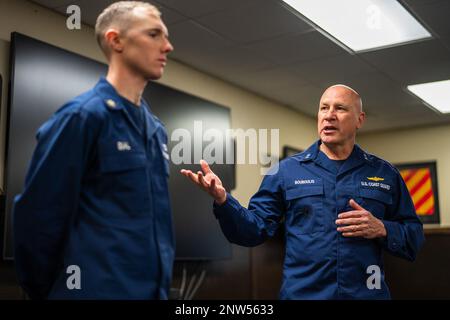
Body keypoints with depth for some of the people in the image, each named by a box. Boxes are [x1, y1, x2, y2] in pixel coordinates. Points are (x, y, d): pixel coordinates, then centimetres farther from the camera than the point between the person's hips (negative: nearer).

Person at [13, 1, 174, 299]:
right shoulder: (82, 115, -14)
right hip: (100, 289, -7)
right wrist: (46, 289, -3)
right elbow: (37, 216, -13)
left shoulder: (157, 129, 10)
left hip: (153, 290, 8)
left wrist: (161, 283, 14)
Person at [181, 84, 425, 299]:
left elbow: (414, 237, 8)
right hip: (301, 292, -1)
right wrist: (222, 200, -17)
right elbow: (254, 229, 0)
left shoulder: (384, 174, 7)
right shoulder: (287, 170, 3)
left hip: (367, 293, 1)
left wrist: (381, 229, -11)